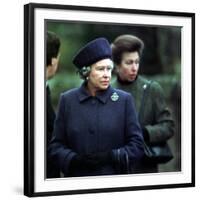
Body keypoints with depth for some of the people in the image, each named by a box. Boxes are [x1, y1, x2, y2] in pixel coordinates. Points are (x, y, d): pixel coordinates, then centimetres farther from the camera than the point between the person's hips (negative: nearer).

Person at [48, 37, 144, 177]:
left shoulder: (124, 99, -3)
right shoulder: (68, 100, -1)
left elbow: (137, 145, -4)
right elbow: (56, 145, 0)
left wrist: (111, 157, -18)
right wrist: (74, 159, -17)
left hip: (115, 177, 0)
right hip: (77, 176, 1)